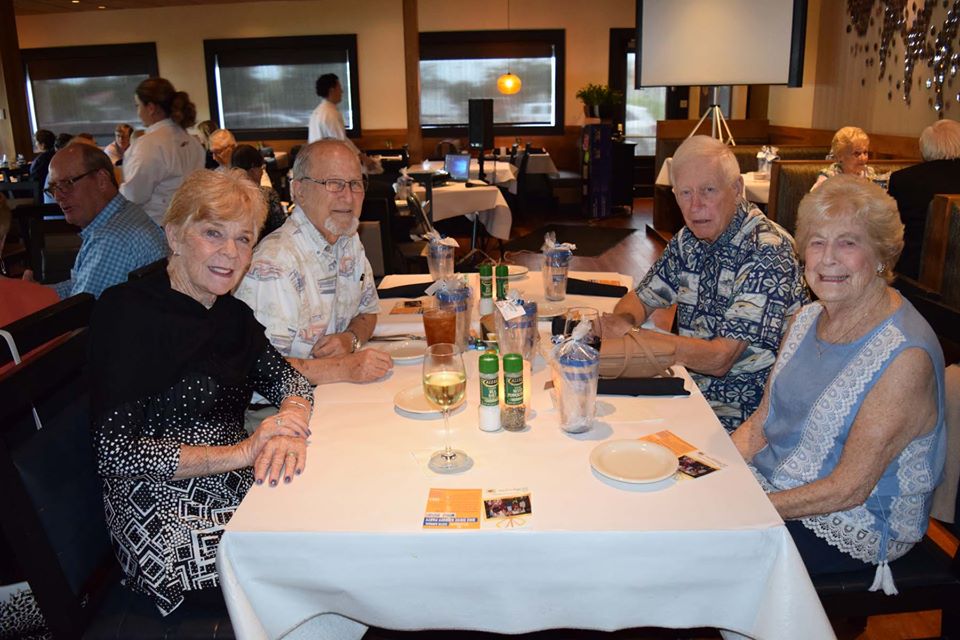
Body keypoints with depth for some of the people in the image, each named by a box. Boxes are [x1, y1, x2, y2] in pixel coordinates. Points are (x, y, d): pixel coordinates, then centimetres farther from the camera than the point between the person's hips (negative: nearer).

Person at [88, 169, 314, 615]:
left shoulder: (229, 312, 7)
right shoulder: (127, 311, -13)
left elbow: (285, 377, 3)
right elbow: (114, 453, -17)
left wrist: (291, 428, -21)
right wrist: (241, 452, -23)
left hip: (239, 489, 7)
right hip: (166, 520, -7)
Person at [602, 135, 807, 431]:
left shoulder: (767, 251, -21)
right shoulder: (689, 240, 3)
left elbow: (720, 359, -24)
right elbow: (640, 298, 12)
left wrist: (630, 335, -26)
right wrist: (623, 322, -12)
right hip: (692, 388, 7)